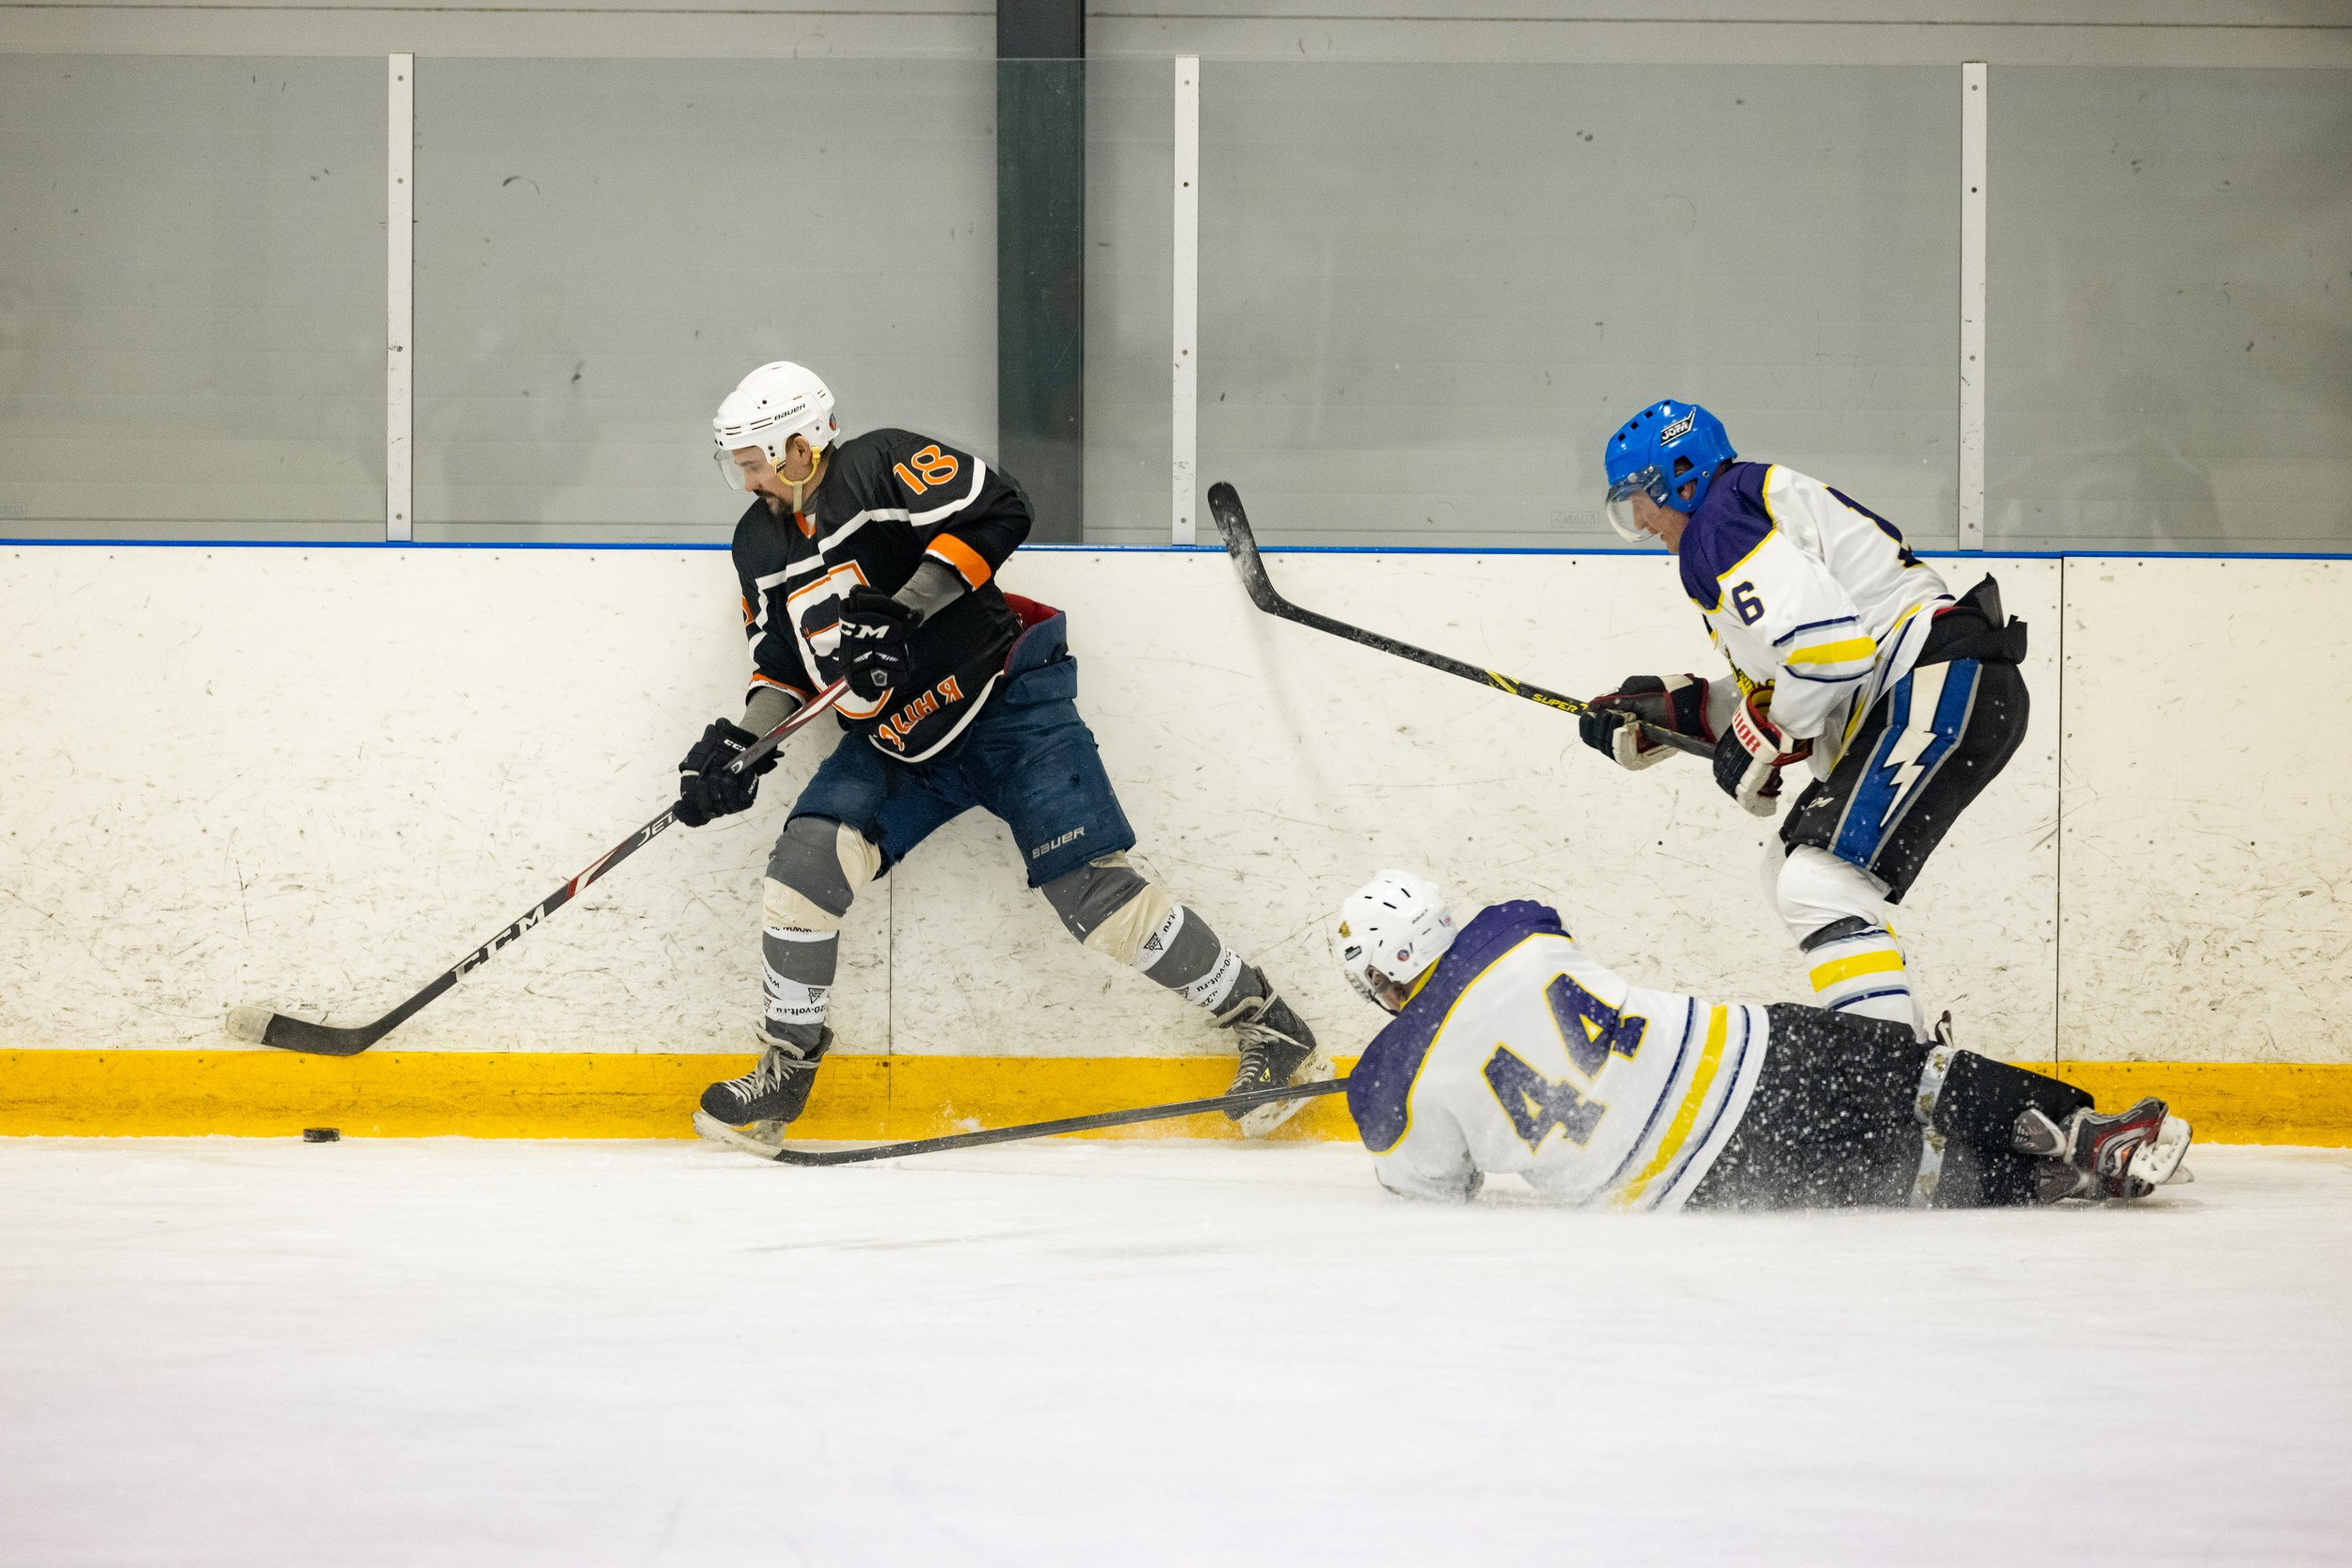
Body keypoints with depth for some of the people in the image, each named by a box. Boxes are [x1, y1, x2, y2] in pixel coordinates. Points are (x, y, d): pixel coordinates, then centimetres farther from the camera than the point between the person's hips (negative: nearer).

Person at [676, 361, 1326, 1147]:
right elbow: (783, 661, 16)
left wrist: (911, 606, -29)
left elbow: (996, 512, -23)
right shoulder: (761, 544, 10)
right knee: (807, 861, -12)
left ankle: (1269, 1026, -4)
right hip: (897, 745, 7)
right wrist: (741, 742, 0)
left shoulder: (881, 466, -13)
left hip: (1005, 706, -7)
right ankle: (787, 1062, 3)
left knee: (1093, 890, -13)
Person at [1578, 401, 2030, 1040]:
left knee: (1821, 884, -22)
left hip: (1939, 688, -11)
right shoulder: (1750, 508, 24)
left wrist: (1761, 743, -9)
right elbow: (1776, 687, 25)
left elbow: (1829, 645, -22)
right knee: (1791, 867, 23)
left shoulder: (1718, 521, -9)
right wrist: (1672, 709, 18)